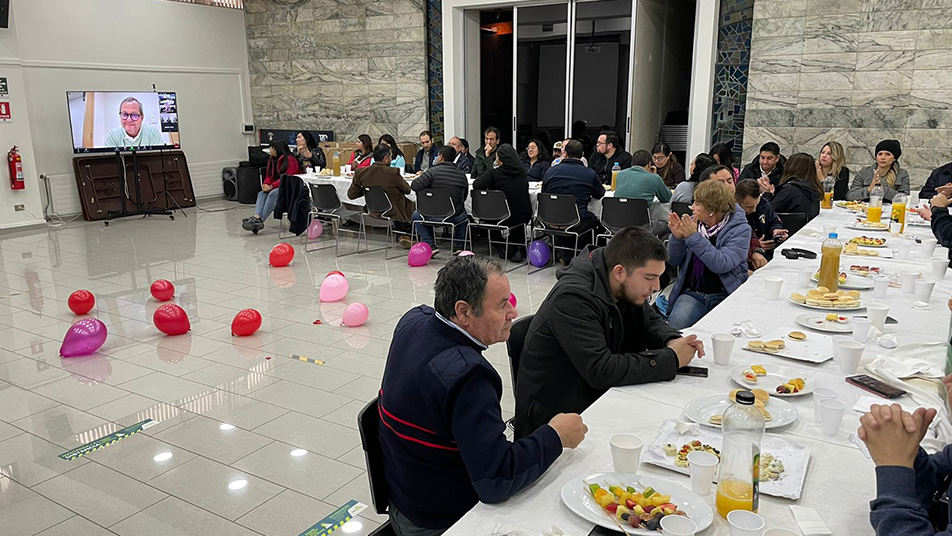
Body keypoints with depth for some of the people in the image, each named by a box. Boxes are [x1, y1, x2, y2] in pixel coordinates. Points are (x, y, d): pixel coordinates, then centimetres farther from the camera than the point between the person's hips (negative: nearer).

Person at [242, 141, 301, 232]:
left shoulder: (289, 159, -13)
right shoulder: (272, 159, 14)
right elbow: (269, 175, 16)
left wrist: (271, 186, -22)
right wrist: (265, 184, -7)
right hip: (276, 187, 8)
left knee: (273, 194, -31)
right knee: (261, 194, -15)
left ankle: (260, 220, -33)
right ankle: (256, 217, -37)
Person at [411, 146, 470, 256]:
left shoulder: (434, 171, -11)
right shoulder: (462, 174, 3)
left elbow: (414, 186, -15)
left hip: (436, 217, -4)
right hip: (456, 218, 4)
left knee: (416, 215, 26)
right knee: (463, 215, 39)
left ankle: (430, 246, 13)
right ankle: (459, 246, 32)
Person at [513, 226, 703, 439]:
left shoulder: (626, 287, -1)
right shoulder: (573, 298, -27)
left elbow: (650, 321, 15)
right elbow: (601, 371, -32)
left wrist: (672, 340, -9)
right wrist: (670, 358, -24)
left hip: (598, 396, 8)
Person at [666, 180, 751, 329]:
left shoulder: (740, 229, -6)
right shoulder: (694, 222, 6)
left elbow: (721, 265, -22)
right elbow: (674, 261, 9)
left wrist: (694, 237, -23)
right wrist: (677, 237, -10)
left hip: (725, 295, -3)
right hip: (691, 293, 3)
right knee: (675, 325, -25)